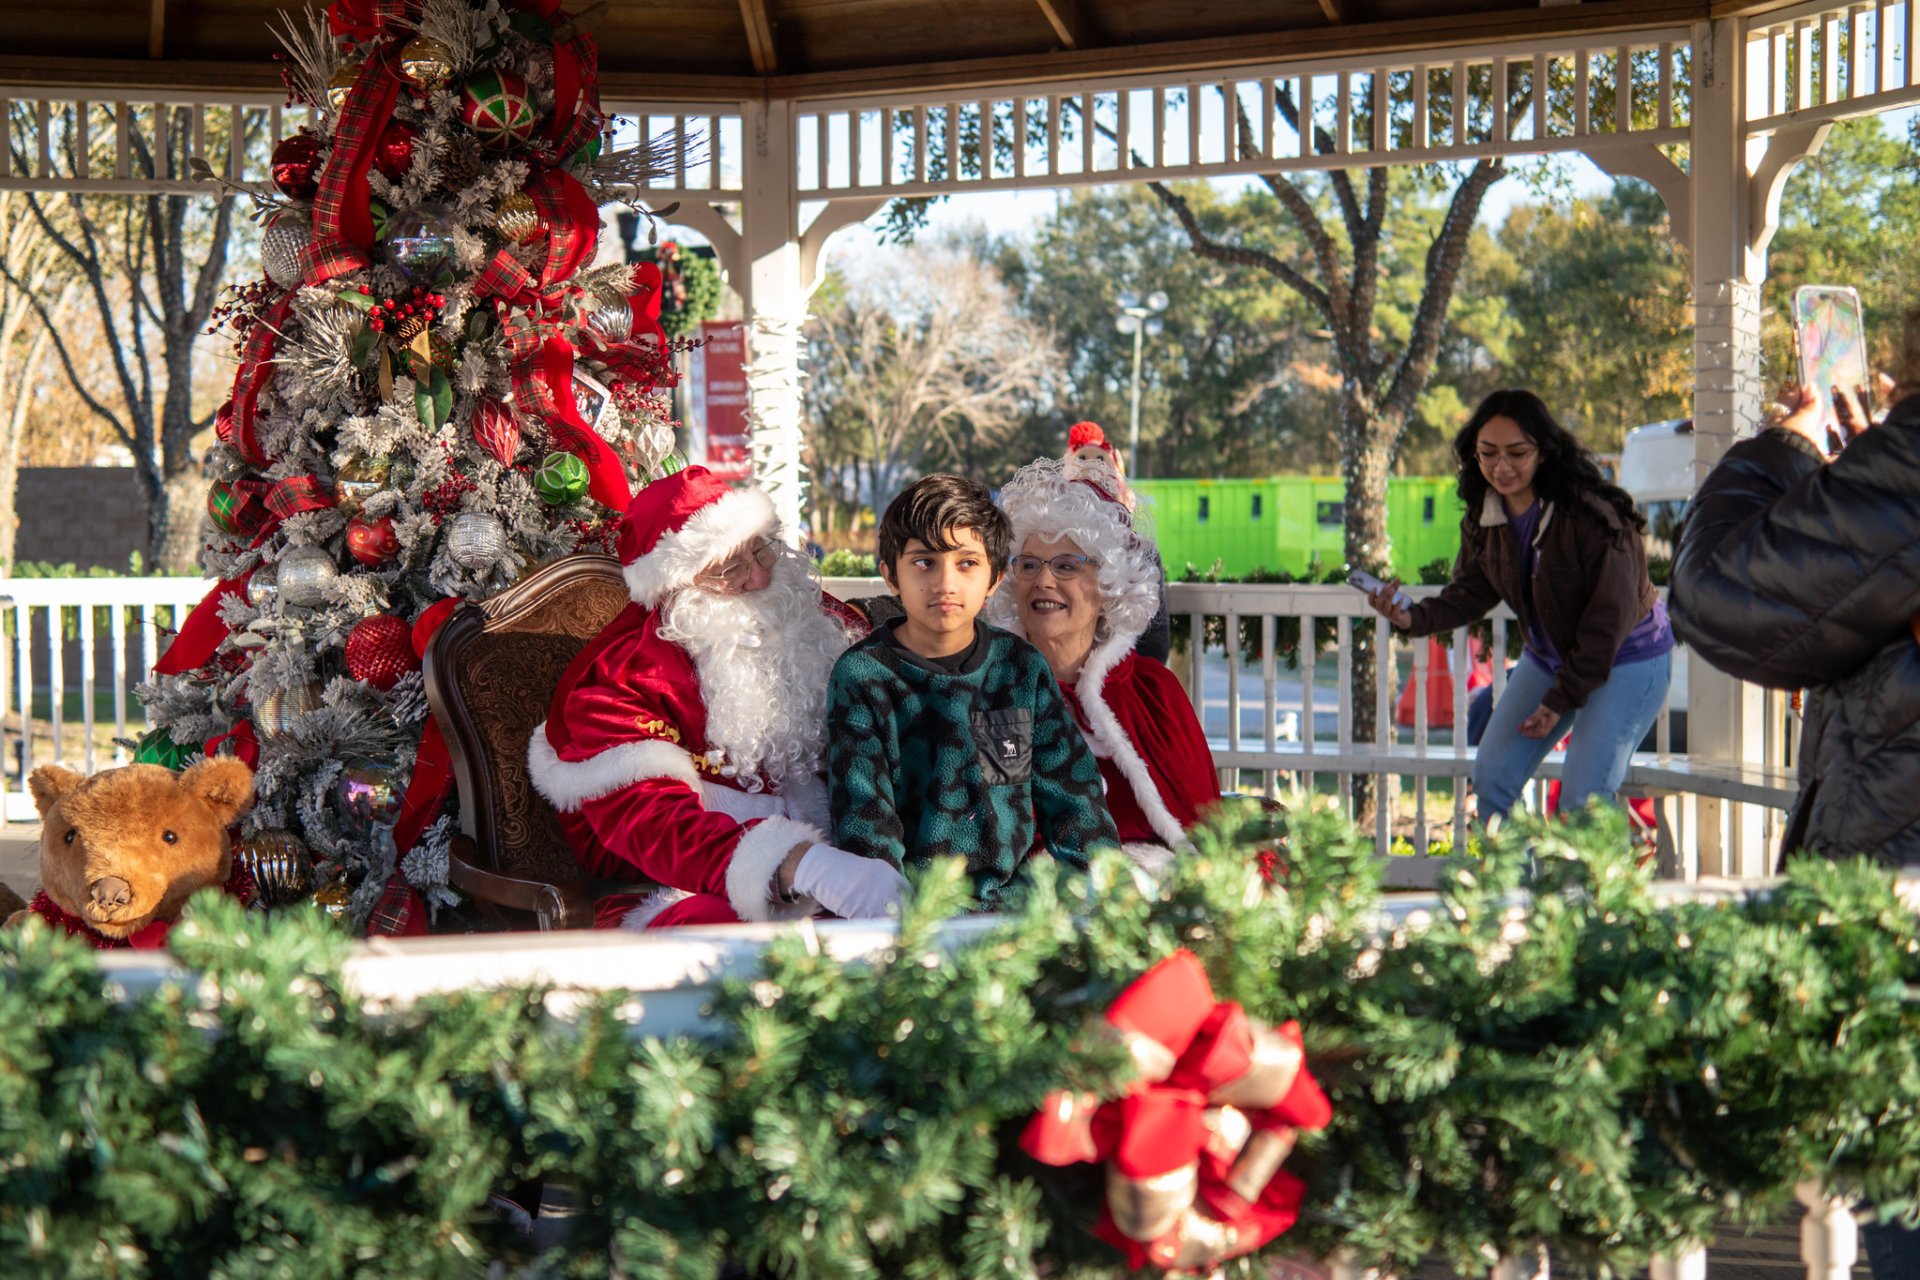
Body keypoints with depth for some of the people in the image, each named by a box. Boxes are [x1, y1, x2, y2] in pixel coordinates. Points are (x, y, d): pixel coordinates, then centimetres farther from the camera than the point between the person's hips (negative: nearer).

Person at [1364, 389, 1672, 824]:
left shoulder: (1593, 515, -28)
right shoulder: (1483, 519, -7)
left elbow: (1611, 617, -24)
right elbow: (1470, 592, -1)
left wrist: (1560, 700, -20)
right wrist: (1414, 618, -23)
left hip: (1626, 659, -7)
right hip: (1548, 655, 7)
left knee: (1582, 801, -15)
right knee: (1491, 776, 4)